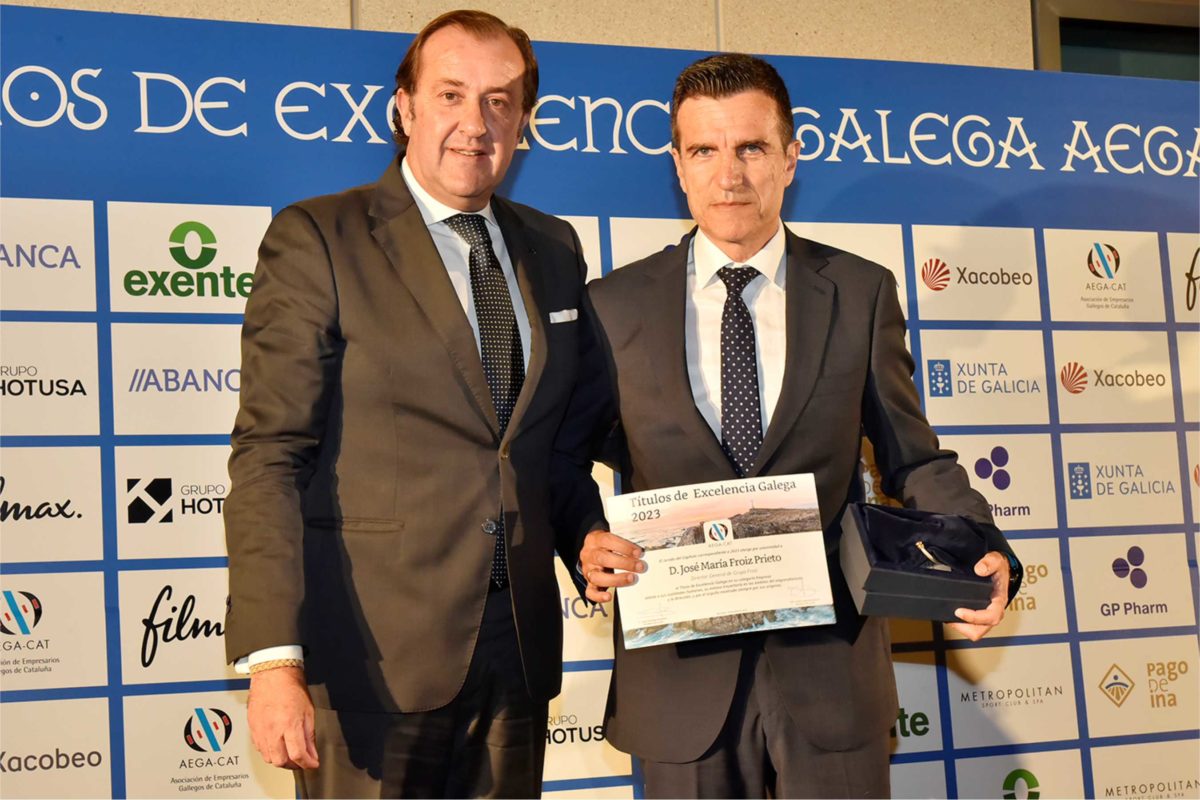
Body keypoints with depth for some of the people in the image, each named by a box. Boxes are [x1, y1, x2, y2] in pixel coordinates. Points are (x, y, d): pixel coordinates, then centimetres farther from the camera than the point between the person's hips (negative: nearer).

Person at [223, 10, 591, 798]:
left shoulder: (555, 250, 12)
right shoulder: (316, 240, -5)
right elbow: (269, 457, -11)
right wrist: (273, 659, -18)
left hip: (518, 645, 5)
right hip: (375, 654, -5)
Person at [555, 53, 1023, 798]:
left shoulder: (863, 293, 2)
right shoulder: (616, 307, 1)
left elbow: (916, 462, 5)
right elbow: (567, 460, 8)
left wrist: (985, 554, -12)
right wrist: (591, 542, -12)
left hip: (832, 676, 1)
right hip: (680, 677, 0)